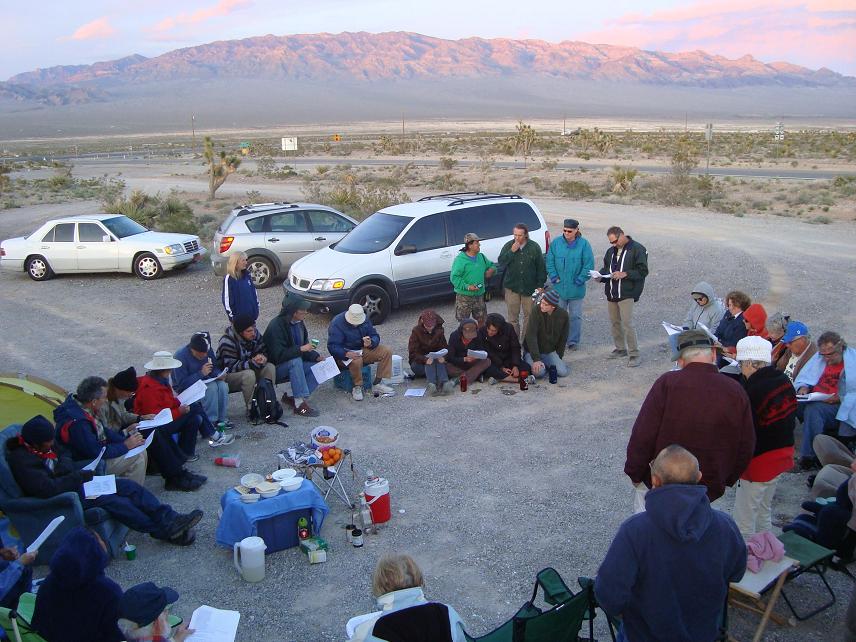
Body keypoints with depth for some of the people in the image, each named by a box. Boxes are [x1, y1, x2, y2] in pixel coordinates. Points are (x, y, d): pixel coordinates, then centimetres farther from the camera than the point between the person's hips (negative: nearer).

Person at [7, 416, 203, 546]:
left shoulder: (44, 446, 5)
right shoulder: (21, 460, -21)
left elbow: (64, 454, 22)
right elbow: (46, 489, -27)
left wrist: (64, 465, -3)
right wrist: (82, 476, -18)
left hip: (73, 483, 9)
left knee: (127, 485, -10)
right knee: (111, 500, -28)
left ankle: (170, 519, -16)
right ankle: (165, 531, -21)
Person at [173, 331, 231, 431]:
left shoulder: (208, 350, -4)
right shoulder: (181, 356, -22)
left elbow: (215, 368, 8)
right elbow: (182, 383, -25)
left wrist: (219, 375, -17)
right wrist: (201, 373, -32)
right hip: (187, 388, -6)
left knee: (223, 385, -24)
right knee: (211, 387, -32)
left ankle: (222, 418, -15)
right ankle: (211, 422, -25)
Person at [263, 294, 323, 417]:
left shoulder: (299, 323, 2)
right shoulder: (276, 326, -23)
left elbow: (304, 345, 11)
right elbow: (278, 355, -30)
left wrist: (316, 357, -6)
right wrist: (301, 349, -32)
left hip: (294, 364, 8)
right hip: (275, 368, -8)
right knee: (295, 361, -36)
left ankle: (293, 398, -13)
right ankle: (300, 404, -35)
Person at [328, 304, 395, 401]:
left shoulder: (364, 319, -1)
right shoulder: (337, 323, -19)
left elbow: (375, 336, 2)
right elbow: (332, 346, -24)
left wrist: (371, 343, -23)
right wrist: (346, 353, -42)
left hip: (363, 349, 6)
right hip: (344, 354, -6)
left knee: (386, 352, -11)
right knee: (357, 360, -39)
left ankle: (377, 383, -8)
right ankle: (357, 387, -17)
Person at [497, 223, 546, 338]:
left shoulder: (534, 247, -2)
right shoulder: (508, 246, 1)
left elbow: (541, 267, 2)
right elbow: (501, 263, -8)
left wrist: (540, 284, -2)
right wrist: (511, 251, -18)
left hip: (529, 288, -1)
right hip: (512, 287, 1)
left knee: (529, 315, 7)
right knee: (512, 315, 7)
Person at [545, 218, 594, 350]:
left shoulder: (584, 244, -8)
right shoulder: (556, 243, -1)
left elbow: (589, 264, -6)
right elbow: (549, 261, 3)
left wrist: (580, 280, -11)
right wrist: (554, 277, -6)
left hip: (576, 289, -2)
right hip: (559, 287, 2)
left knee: (575, 316, 8)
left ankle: (573, 341, 18)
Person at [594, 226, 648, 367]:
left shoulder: (637, 249, -7)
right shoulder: (611, 251, 14)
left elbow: (643, 271, -12)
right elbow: (606, 268, 24)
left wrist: (625, 274, -21)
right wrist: (601, 276, 2)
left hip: (627, 293, -7)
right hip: (611, 293, 7)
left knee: (627, 324, -12)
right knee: (615, 322, 14)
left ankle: (633, 354, -4)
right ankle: (620, 348, 30)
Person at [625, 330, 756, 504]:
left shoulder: (667, 383, -15)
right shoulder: (736, 391, -4)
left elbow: (642, 437, -16)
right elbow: (746, 447, 4)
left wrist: (635, 474, -2)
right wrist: (727, 480, 18)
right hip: (710, 490, 3)